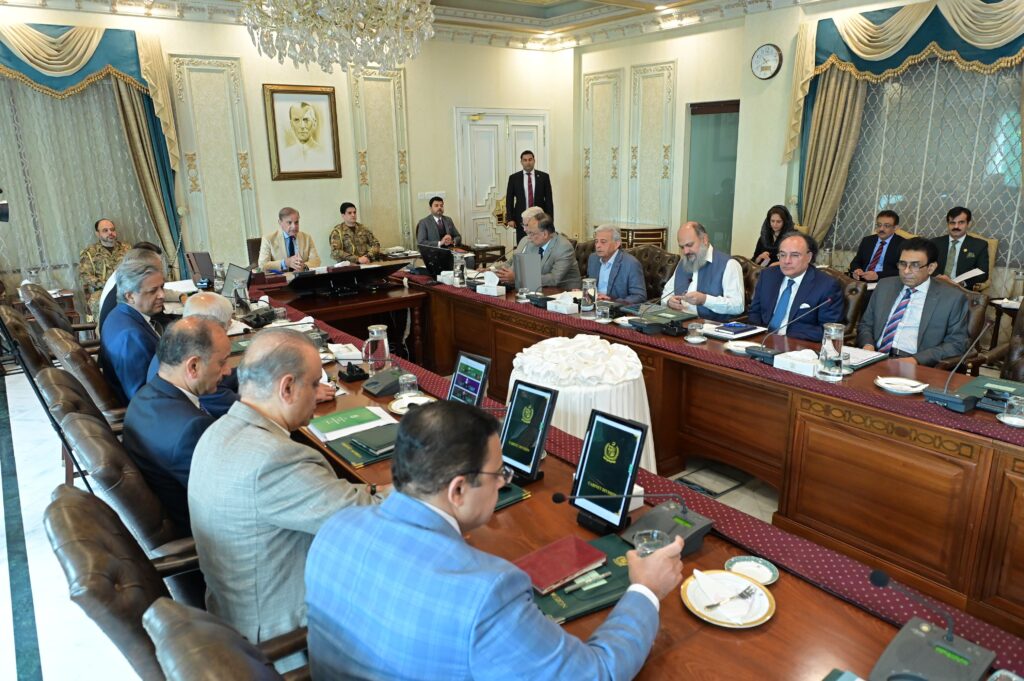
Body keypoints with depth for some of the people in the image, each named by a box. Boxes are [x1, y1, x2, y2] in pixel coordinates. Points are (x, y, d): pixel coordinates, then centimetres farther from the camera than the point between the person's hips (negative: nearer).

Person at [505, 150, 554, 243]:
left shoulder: (544, 176, 5)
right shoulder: (513, 178, 5)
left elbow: (549, 199, 5)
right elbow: (509, 200, 6)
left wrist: (550, 219, -2)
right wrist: (510, 219, -4)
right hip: (521, 220, 0)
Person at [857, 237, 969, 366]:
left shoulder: (952, 297, 4)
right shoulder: (885, 286, 15)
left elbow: (956, 344, 1)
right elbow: (865, 324, 19)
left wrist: (916, 359, -14)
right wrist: (868, 345, -3)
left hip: (915, 366, -3)